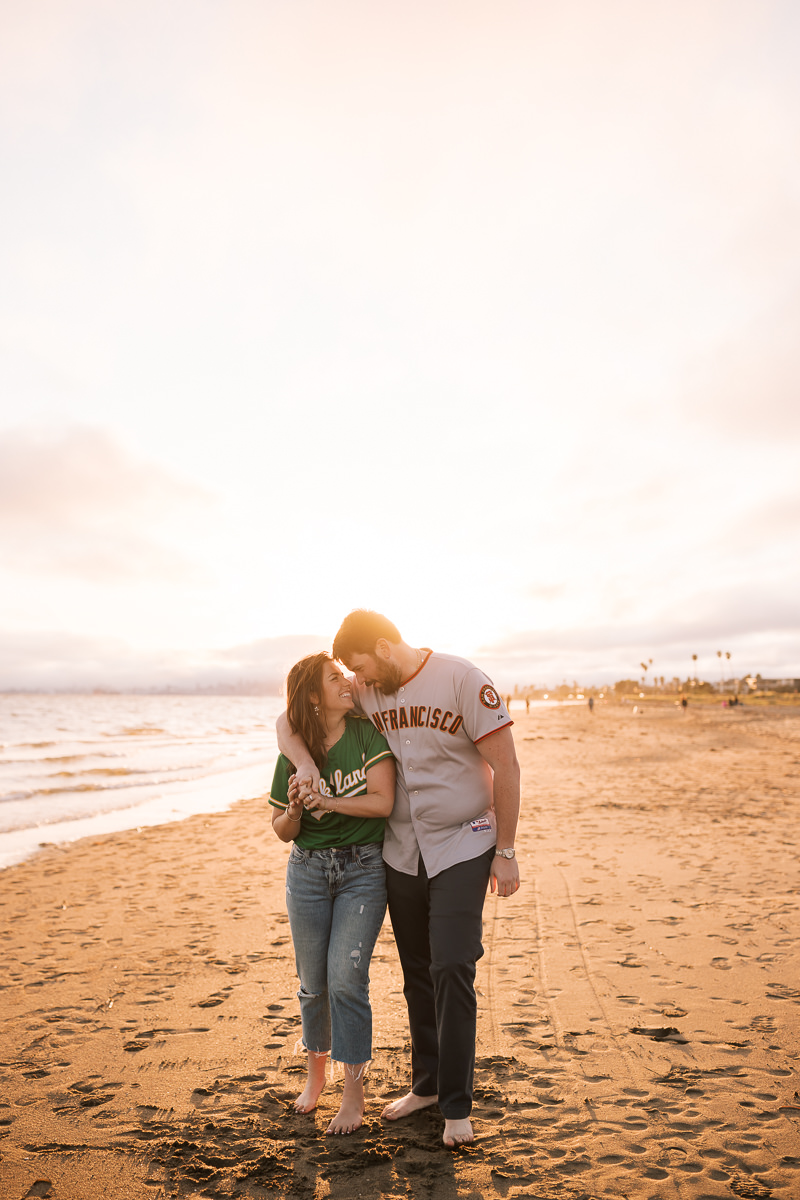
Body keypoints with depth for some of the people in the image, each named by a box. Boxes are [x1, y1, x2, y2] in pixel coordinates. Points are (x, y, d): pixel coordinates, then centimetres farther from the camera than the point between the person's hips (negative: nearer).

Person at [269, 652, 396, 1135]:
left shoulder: (367, 734, -7)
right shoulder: (293, 753, -1)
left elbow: (383, 801, -16)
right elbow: (283, 831, 5)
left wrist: (327, 801, -17)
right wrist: (295, 809, -16)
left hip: (363, 869, -2)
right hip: (308, 870, 2)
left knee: (346, 977, -9)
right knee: (313, 982, 10)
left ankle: (355, 1092, 9)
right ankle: (316, 1072, 36)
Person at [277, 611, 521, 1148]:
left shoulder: (463, 680, -14)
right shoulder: (366, 693, -1)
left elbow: (506, 766, -12)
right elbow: (289, 721, 6)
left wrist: (505, 851, -12)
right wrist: (303, 762, -15)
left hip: (462, 847, -5)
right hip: (401, 855, 5)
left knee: (452, 970, -10)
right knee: (417, 974, 14)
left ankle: (457, 1106, 7)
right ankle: (426, 1084, 32)